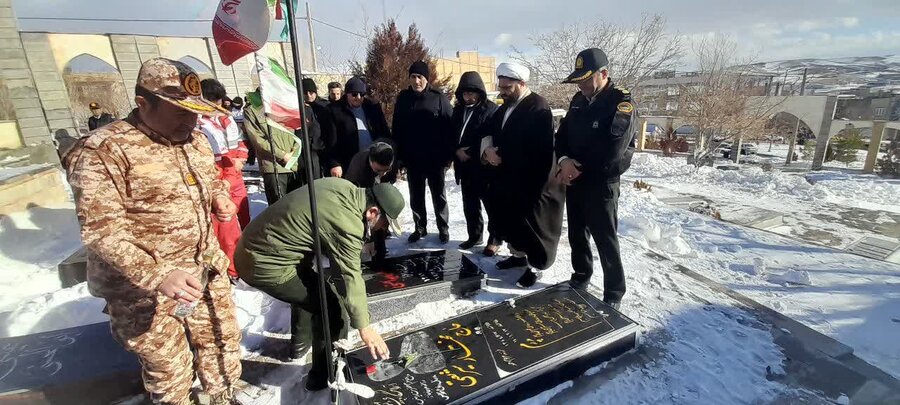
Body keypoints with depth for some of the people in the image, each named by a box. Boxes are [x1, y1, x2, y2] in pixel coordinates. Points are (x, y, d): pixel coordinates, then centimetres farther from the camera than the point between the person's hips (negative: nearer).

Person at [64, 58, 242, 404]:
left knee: (223, 339, 21)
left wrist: (220, 196, -1)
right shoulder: (104, 151, -17)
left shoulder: (195, 140, 6)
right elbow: (102, 231, -22)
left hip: (206, 272, 7)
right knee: (169, 366, 11)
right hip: (142, 289, -6)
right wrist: (158, 275, -34)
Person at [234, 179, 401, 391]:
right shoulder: (347, 224, -26)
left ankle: (299, 343, 47)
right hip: (265, 264, -10)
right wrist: (364, 327, -19)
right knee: (330, 307, -5)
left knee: (309, 289, 30)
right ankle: (323, 376, 13)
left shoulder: (345, 187, -1)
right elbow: (351, 276, -24)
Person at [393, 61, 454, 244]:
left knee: (438, 195, 9)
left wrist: (448, 155, -12)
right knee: (416, 196, 12)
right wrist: (399, 154, 1)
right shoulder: (403, 98, 3)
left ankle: (443, 228, 22)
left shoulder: (438, 97, -6)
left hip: (435, 158, -3)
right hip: (412, 159, 3)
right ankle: (420, 227, 27)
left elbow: (449, 127, -7)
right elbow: (397, 129, 6)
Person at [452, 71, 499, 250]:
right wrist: (457, 150, -5)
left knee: (491, 203, 4)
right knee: (469, 204, 15)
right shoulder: (458, 110, 11)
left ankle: (495, 238, 17)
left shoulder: (491, 109, -8)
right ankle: (474, 235, 30)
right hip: (465, 166, 6)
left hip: (485, 167, -6)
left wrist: (471, 153, -16)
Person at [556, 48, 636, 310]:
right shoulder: (578, 100, 10)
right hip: (574, 180, 7)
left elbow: (612, 151, -22)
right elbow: (562, 135, 8)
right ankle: (581, 277, 37)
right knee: (576, 234, 17)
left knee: (605, 240, 3)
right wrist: (564, 160, -12)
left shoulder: (621, 102, -12)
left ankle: (614, 294, 19)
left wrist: (578, 168, -15)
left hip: (601, 184, -6)